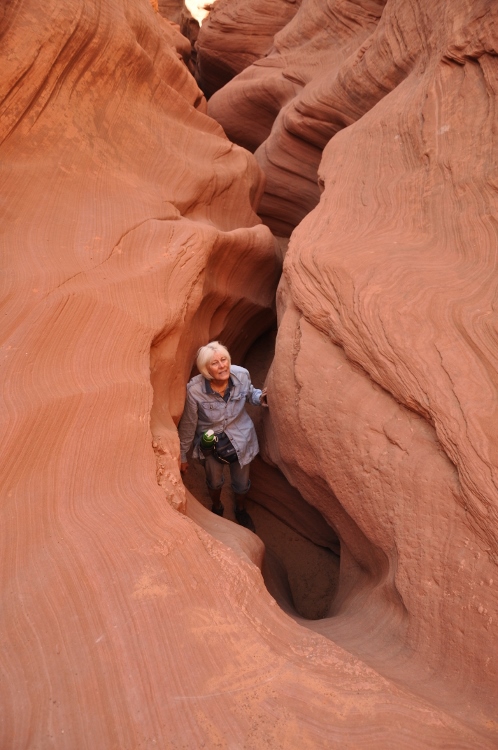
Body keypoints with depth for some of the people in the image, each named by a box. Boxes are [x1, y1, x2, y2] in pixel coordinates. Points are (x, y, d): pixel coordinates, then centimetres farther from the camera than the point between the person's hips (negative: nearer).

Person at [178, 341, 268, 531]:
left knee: (242, 483, 25)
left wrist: (260, 397, -23)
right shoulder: (194, 390, -31)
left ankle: (240, 510, 61)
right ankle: (217, 508, 64)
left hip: (241, 440, 2)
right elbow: (188, 425, -17)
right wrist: (182, 455, -6)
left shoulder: (241, 375, -25)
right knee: (214, 482, 28)